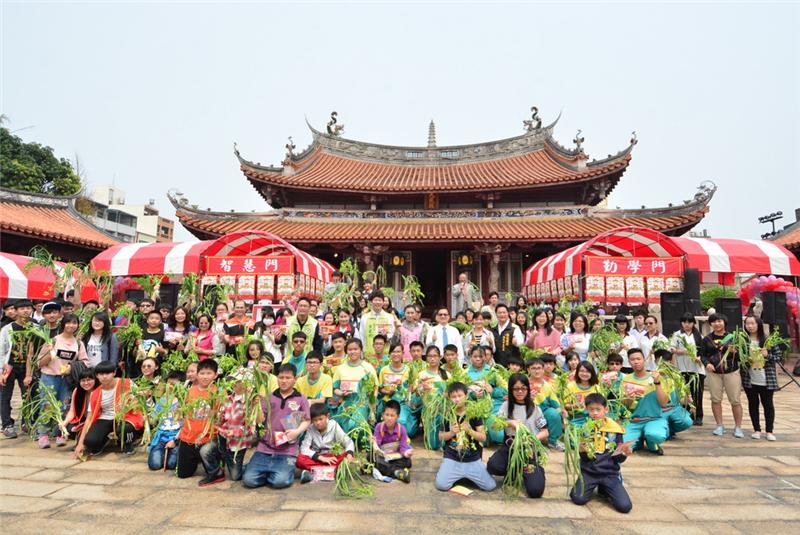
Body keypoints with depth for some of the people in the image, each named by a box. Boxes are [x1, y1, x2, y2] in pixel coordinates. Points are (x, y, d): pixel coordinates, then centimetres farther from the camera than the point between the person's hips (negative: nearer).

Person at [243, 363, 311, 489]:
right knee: (249, 480, -10)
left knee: (280, 482, -22)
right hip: (265, 447, 3)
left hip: (288, 450, -3)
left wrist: (297, 431, -17)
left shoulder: (301, 399, 2)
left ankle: (287, 469, 10)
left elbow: (306, 421, 1)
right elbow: (260, 420, 3)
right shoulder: (269, 397, 8)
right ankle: (267, 472, 18)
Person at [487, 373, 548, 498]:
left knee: (535, 490, -18)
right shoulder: (506, 405, 5)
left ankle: (533, 470, 17)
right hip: (511, 445, 1)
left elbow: (545, 433, 5)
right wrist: (511, 423, -24)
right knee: (492, 466, -30)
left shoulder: (534, 408, 6)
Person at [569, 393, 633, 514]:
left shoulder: (614, 429, -3)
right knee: (578, 499, -20)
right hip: (588, 472, 0)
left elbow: (617, 459, 2)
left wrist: (624, 454, -19)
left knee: (625, 506, -16)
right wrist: (581, 451, -23)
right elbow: (583, 458, -1)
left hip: (610, 473, 1)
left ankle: (604, 489, 15)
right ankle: (592, 487, 14)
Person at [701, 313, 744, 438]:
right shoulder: (707, 339, 6)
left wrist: (735, 352, -18)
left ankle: (738, 427, 13)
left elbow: (740, 357, 3)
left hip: (731, 372, -1)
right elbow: (702, 354, 9)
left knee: (735, 400, 1)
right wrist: (707, 363, -10)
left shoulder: (732, 337, 1)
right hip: (713, 372, 2)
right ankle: (719, 425, 18)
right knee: (715, 399, 6)